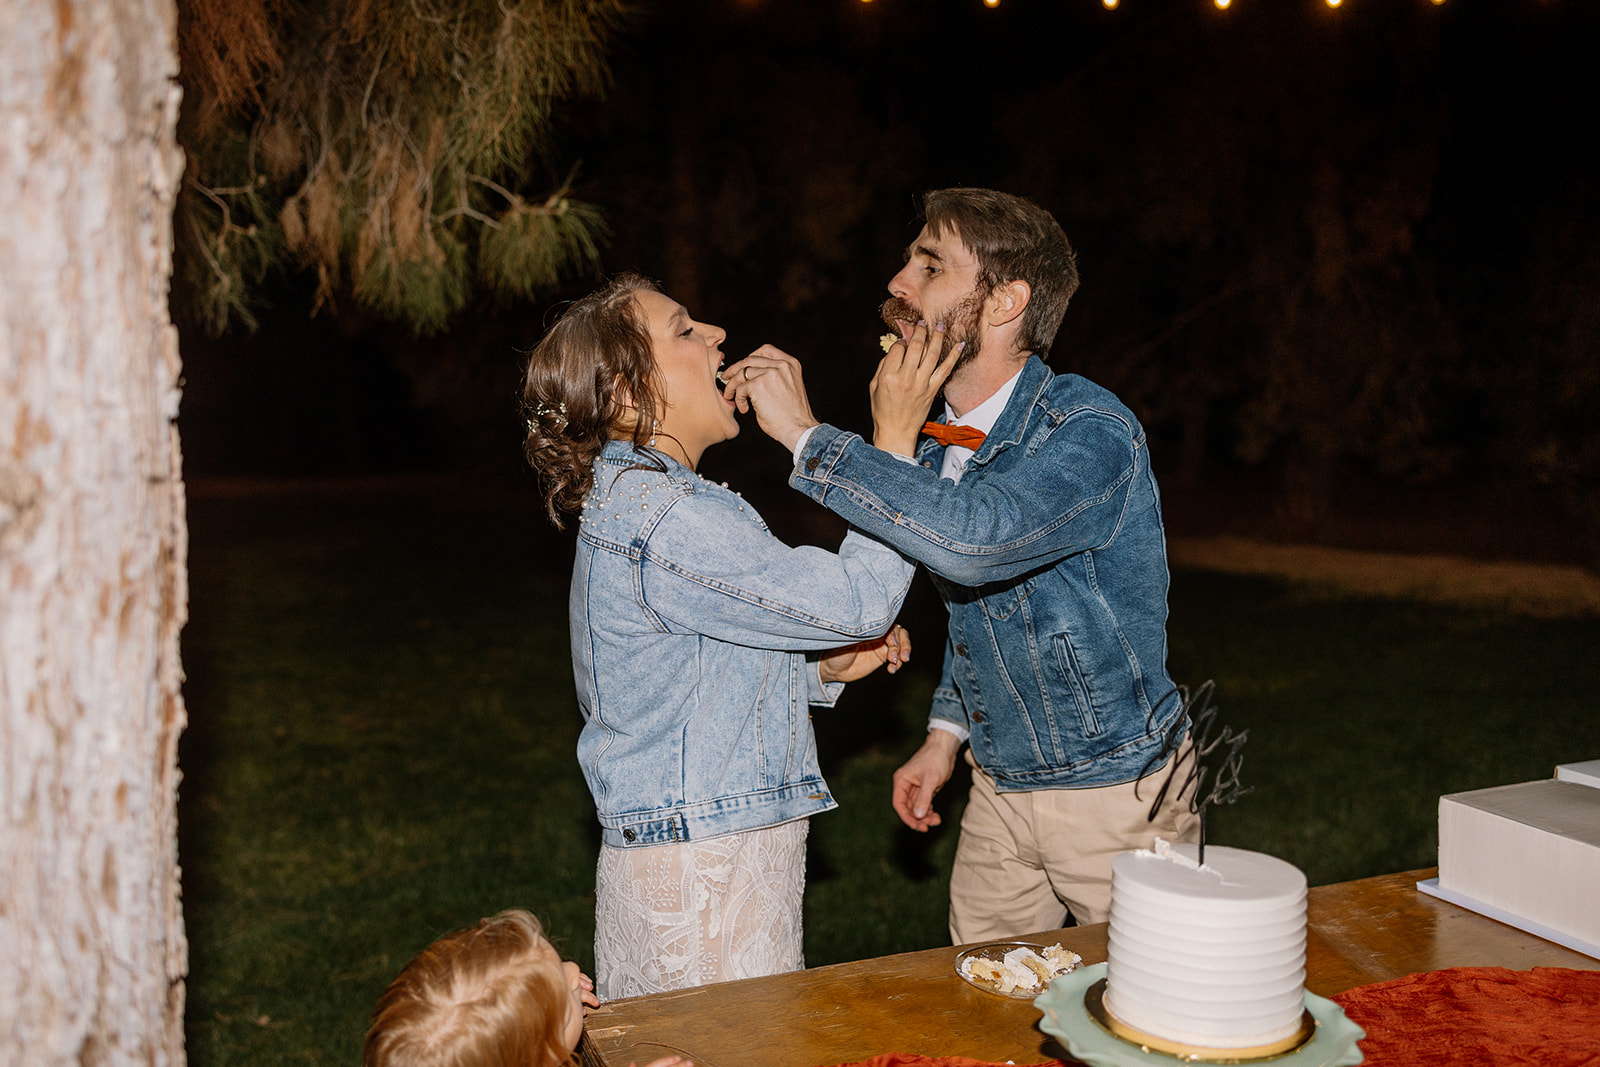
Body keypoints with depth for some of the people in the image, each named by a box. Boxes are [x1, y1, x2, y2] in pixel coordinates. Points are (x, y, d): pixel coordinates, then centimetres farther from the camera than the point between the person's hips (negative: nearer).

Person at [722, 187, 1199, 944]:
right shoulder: (931, 444, 3)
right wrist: (946, 730, 9)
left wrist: (803, 434, -36)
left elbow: (977, 538, -43)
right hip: (997, 790, 7)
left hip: (1117, 793, -7)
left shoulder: (1090, 432, -23)